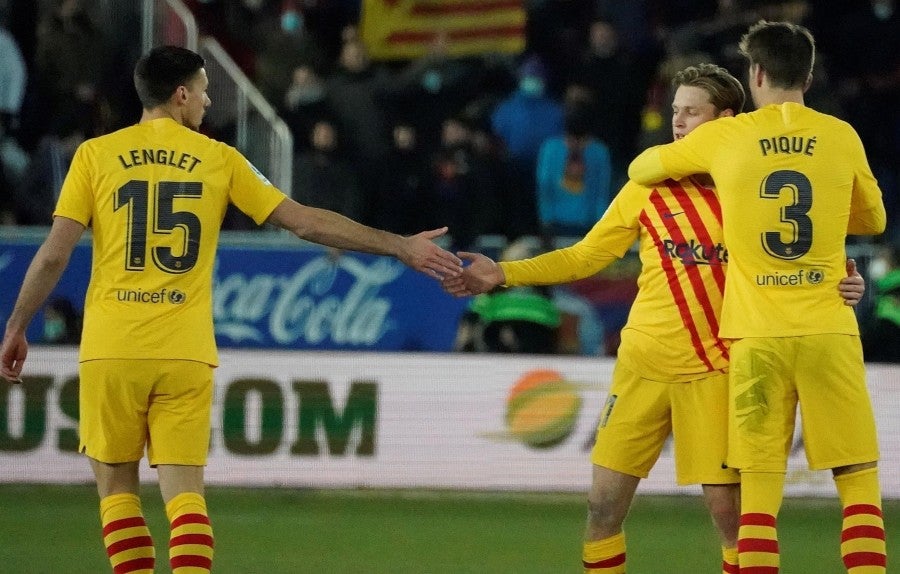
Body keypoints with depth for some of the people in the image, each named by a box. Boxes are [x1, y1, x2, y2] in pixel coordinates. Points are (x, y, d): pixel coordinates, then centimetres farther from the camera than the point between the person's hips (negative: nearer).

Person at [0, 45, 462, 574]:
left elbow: (54, 254, -2)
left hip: (111, 350, 0)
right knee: (184, 493, 2)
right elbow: (307, 222, 3)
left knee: (116, 486, 12)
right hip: (185, 353, 0)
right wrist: (400, 247, 9)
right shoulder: (219, 159, 4)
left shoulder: (96, 155, 3)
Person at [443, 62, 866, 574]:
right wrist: (503, 274, 3)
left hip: (714, 372, -2)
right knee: (604, 504, 0)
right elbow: (585, 257, 10)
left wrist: (841, 286, -15)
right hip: (643, 364, 2)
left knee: (727, 505, -7)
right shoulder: (649, 187, 5)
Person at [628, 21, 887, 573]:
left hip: (757, 335, 0)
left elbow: (640, 168, 20)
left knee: (760, 488, 1)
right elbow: (874, 219, 20)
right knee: (859, 482, 3)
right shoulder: (841, 136, 5)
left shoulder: (724, 138, 3)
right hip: (829, 330, 0)